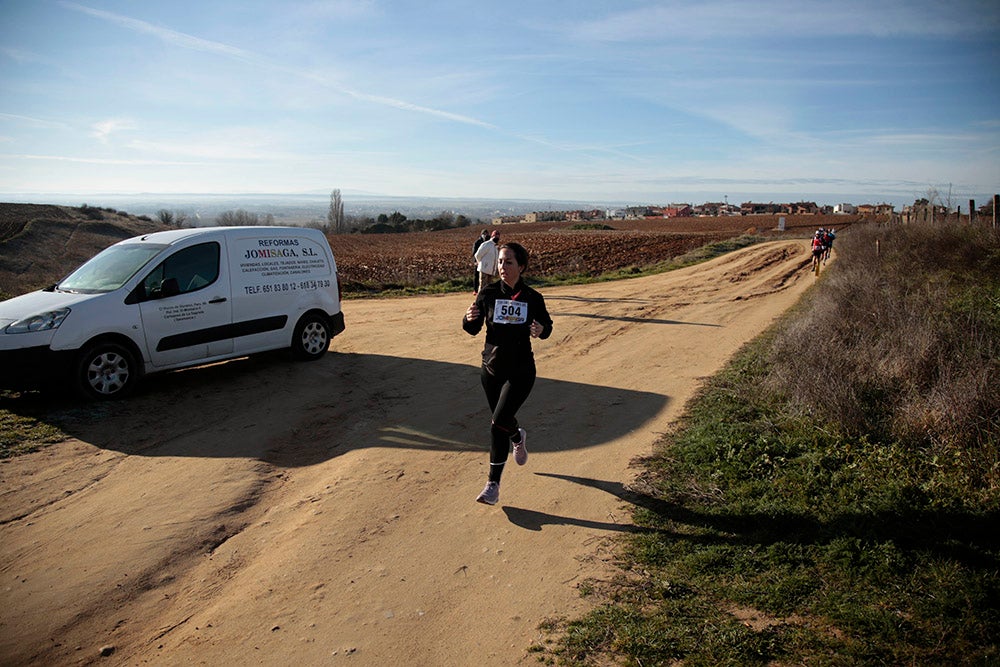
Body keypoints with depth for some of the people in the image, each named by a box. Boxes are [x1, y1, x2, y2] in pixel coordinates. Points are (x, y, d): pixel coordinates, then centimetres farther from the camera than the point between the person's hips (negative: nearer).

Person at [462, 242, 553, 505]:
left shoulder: (532, 298, -6)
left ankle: (493, 484, 2)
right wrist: (470, 318, -26)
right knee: (504, 419, 19)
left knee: (498, 424, -12)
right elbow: (473, 330, -3)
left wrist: (541, 330, -17)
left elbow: (546, 326, 7)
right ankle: (518, 437, 56)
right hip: (491, 368, 3)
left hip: (521, 372, -3)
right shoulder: (488, 292, -5)